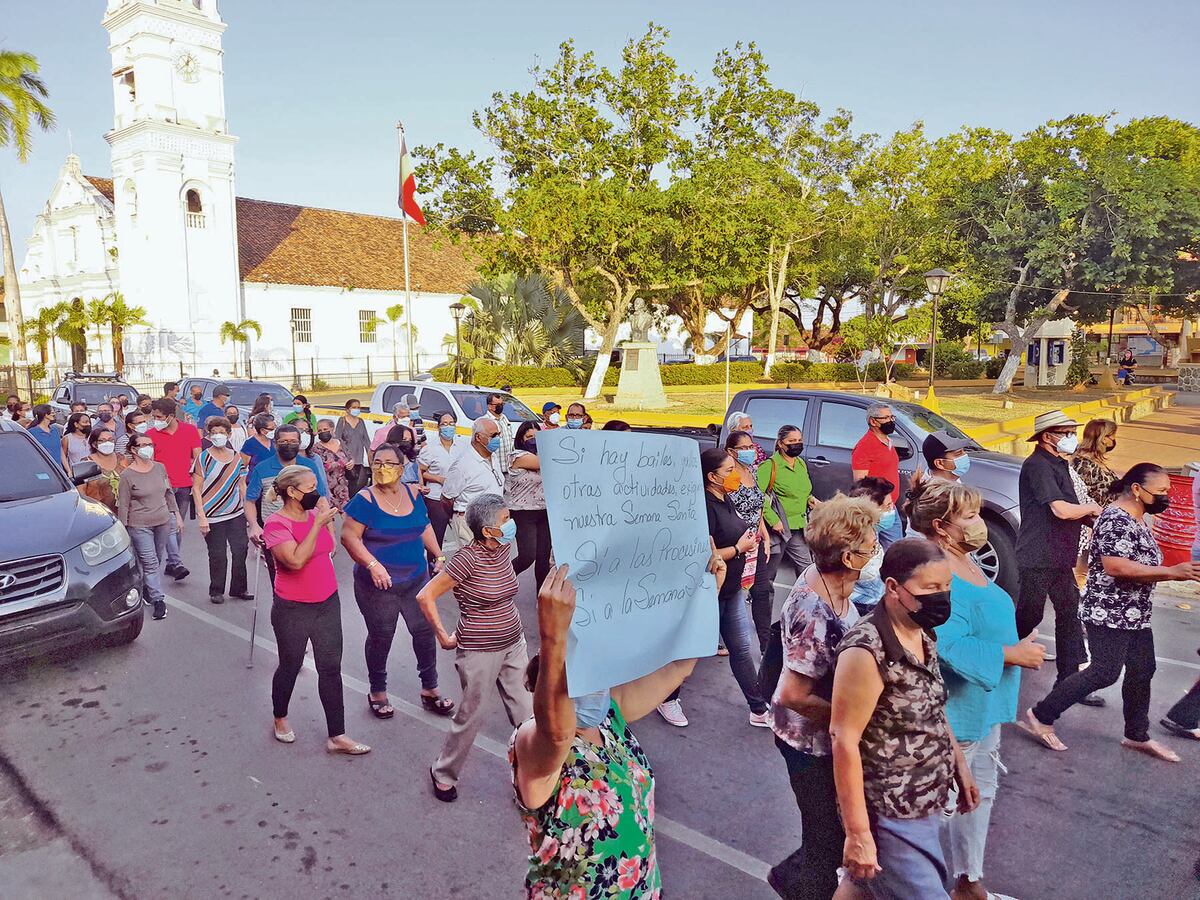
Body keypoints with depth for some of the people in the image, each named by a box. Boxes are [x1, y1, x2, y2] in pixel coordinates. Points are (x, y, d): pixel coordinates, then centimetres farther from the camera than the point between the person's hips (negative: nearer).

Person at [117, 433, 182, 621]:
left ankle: (147, 590, 30)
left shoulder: (160, 468, 6)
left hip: (163, 521, 5)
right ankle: (158, 600, -6)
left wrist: (176, 515, 14)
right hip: (140, 525, -5)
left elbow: (169, 494, 16)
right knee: (149, 562, -7)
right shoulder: (127, 475, -8)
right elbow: (123, 506, -6)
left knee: (158, 559, 12)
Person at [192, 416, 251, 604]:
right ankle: (216, 591, 22)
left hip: (236, 513, 3)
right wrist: (202, 517, -12)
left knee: (241, 550, 1)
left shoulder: (237, 457, 7)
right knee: (217, 556, 5)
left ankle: (238, 589, 16)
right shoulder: (203, 458, -5)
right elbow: (196, 489, -6)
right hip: (213, 516, -3)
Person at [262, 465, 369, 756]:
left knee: (331, 668, 6)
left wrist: (328, 519, 0)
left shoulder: (315, 513, 0)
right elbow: (296, 560, -31)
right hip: (293, 610, -5)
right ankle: (280, 719, 43)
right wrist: (317, 524, -28)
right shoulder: (276, 524, -17)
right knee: (290, 667, 15)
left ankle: (337, 736, 13)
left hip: (327, 603, 5)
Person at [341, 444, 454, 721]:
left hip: (417, 579, 5)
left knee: (425, 631, 9)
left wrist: (439, 556, 4)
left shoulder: (411, 493, 2)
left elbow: (424, 527, 14)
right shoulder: (365, 499, -13)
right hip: (379, 584, -4)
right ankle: (377, 692, 31)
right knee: (380, 637, 10)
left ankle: (430, 689, 26)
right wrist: (372, 565, -27)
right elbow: (349, 536, -17)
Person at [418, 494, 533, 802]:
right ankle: (444, 773, 33)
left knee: (526, 713, 10)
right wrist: (443, 636, -12)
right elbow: (426, 596, -19)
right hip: (479, 652, -6)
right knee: (471, 716, 10)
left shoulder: (504, 547, -1)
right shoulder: (468, 559, -23)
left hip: (513, 644, 7)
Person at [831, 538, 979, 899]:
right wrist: (858, 834, -22)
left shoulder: (923, 635, 1)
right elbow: (844, 741, -24)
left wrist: (959, 764, 18)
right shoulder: (867, 651, -26)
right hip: (889, 818, -8)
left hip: (925, 806, 8)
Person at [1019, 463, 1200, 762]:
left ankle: (1137, 736, 30)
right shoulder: (1116, 519, -20)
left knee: (1142, 671, 15)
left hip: (1134, 614, 10)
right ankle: (1040, 717, 0)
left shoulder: (1138, 520, 13)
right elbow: (1115, 567, -29)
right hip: (1109, 614, -10)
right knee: (1105, 673, -9)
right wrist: (1172, 572, -27)